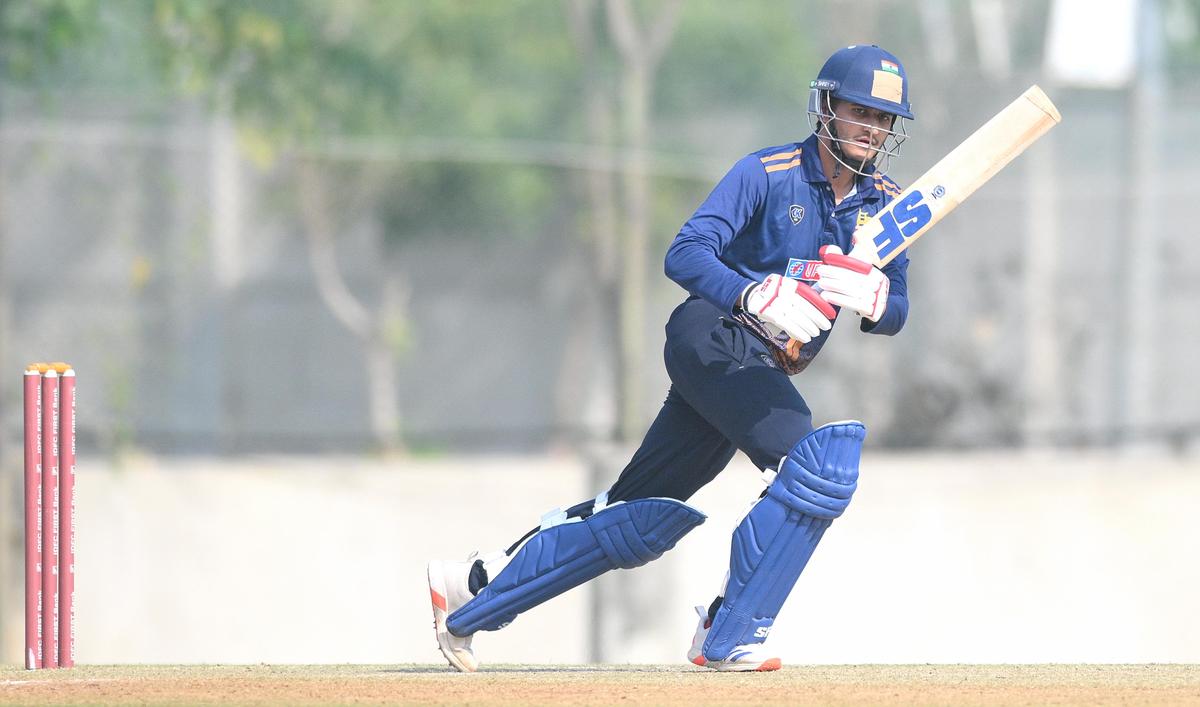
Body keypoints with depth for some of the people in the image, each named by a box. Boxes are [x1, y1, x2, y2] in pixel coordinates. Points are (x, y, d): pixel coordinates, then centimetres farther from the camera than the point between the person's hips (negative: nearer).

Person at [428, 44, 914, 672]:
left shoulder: (883, 205, 11)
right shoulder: (767, 174, -8)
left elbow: (894, 314, 5)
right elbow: (685, 254, -18)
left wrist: (867, 295, -20)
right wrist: (756, 295, -36)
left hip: (760, 375, 7)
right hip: (711, 338, -7)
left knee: (643, 518, 8)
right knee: (820, 465, -26)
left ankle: (472, 592, 18)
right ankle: (728, 637, -21)